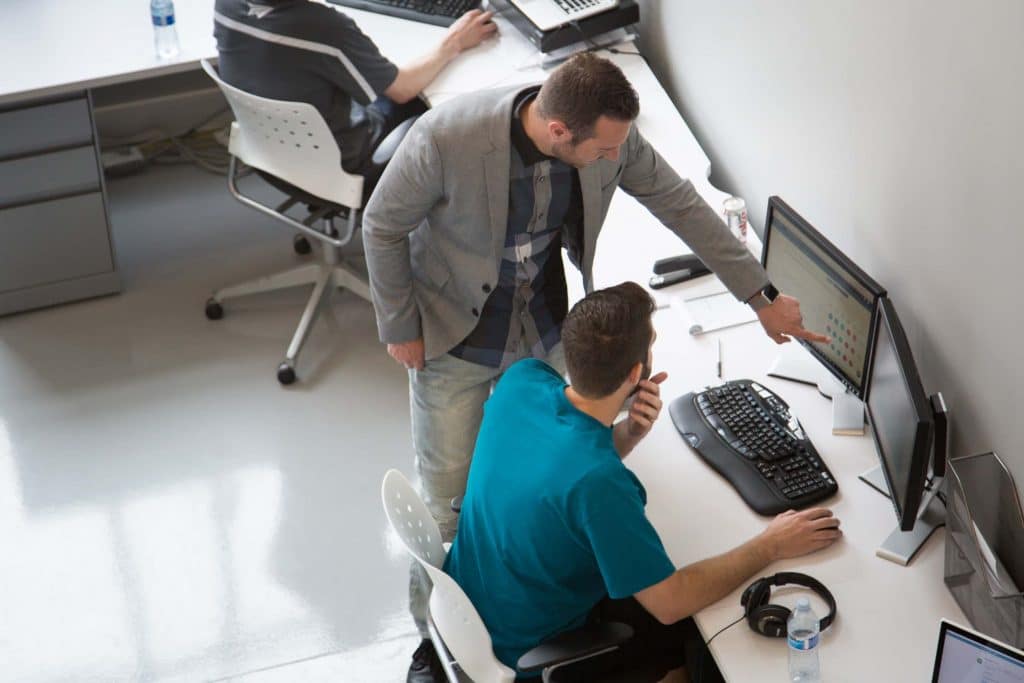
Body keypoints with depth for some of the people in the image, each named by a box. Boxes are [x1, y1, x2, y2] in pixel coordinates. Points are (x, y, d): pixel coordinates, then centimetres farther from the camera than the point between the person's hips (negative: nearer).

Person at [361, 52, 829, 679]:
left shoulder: (610, 137, -23)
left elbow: (682, 205, -8)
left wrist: (761, 295, -5)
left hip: (545, 324, 3)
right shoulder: (447, 138, -35)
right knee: (448, 493, 4)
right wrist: (399, 327, -9)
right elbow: (382, 226, -17)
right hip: (453, 334, -3)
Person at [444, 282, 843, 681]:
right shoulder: (598, 482, -38)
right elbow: (669, 604, -26)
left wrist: (630, 433, -15)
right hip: (528, 651, -7)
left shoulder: (521, 380, -17)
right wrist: (770, 547, -15)